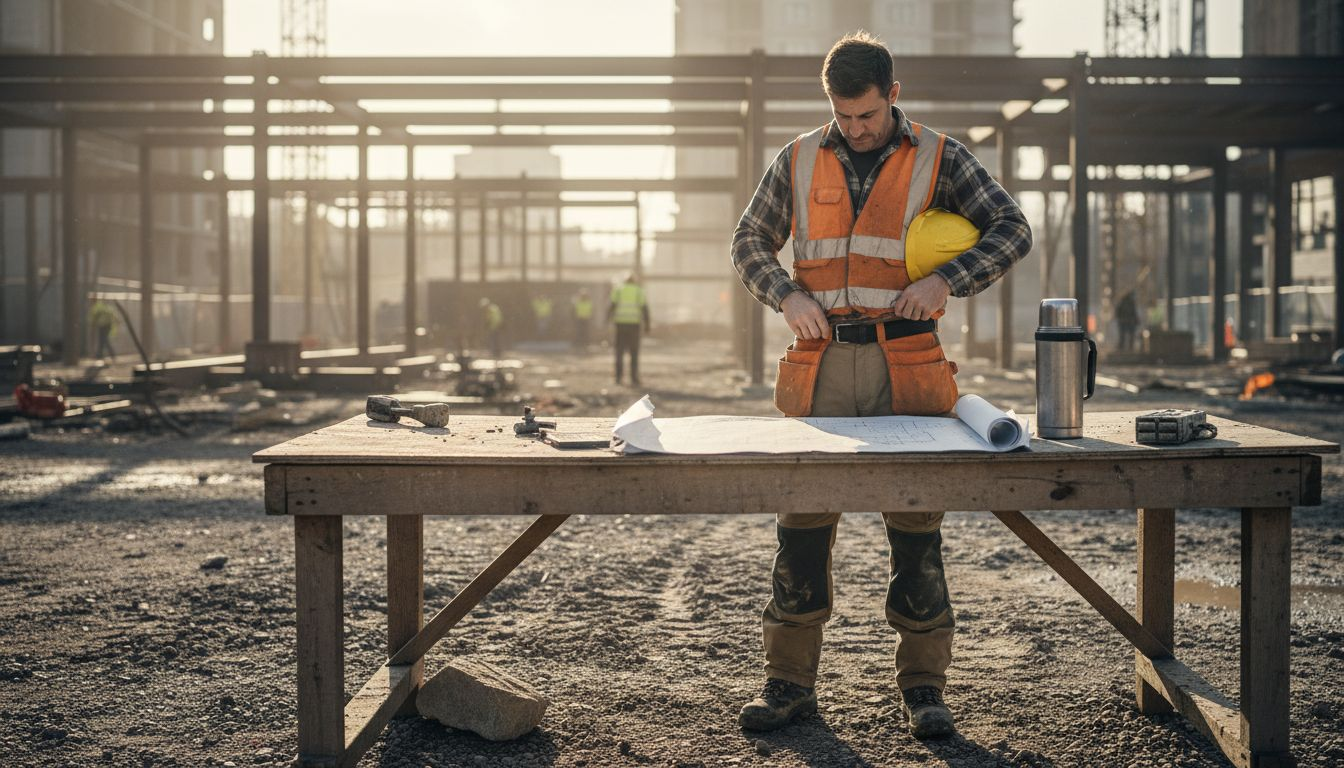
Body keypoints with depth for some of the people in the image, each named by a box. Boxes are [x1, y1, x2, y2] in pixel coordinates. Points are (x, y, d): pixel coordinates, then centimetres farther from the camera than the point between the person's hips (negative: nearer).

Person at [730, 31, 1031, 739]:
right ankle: (790, 681, 13)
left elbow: (1011, 229, 2)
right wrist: (785, 296, -3)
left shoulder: (937, 158, 4)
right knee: (802, 521, 2)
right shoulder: (800, 160, 10)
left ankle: (923, 687, 13)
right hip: (822, 365, 2)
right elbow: (749, 243, 16)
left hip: (905, 367, -1)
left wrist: (948, 279, -13)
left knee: (916, 526, 2)